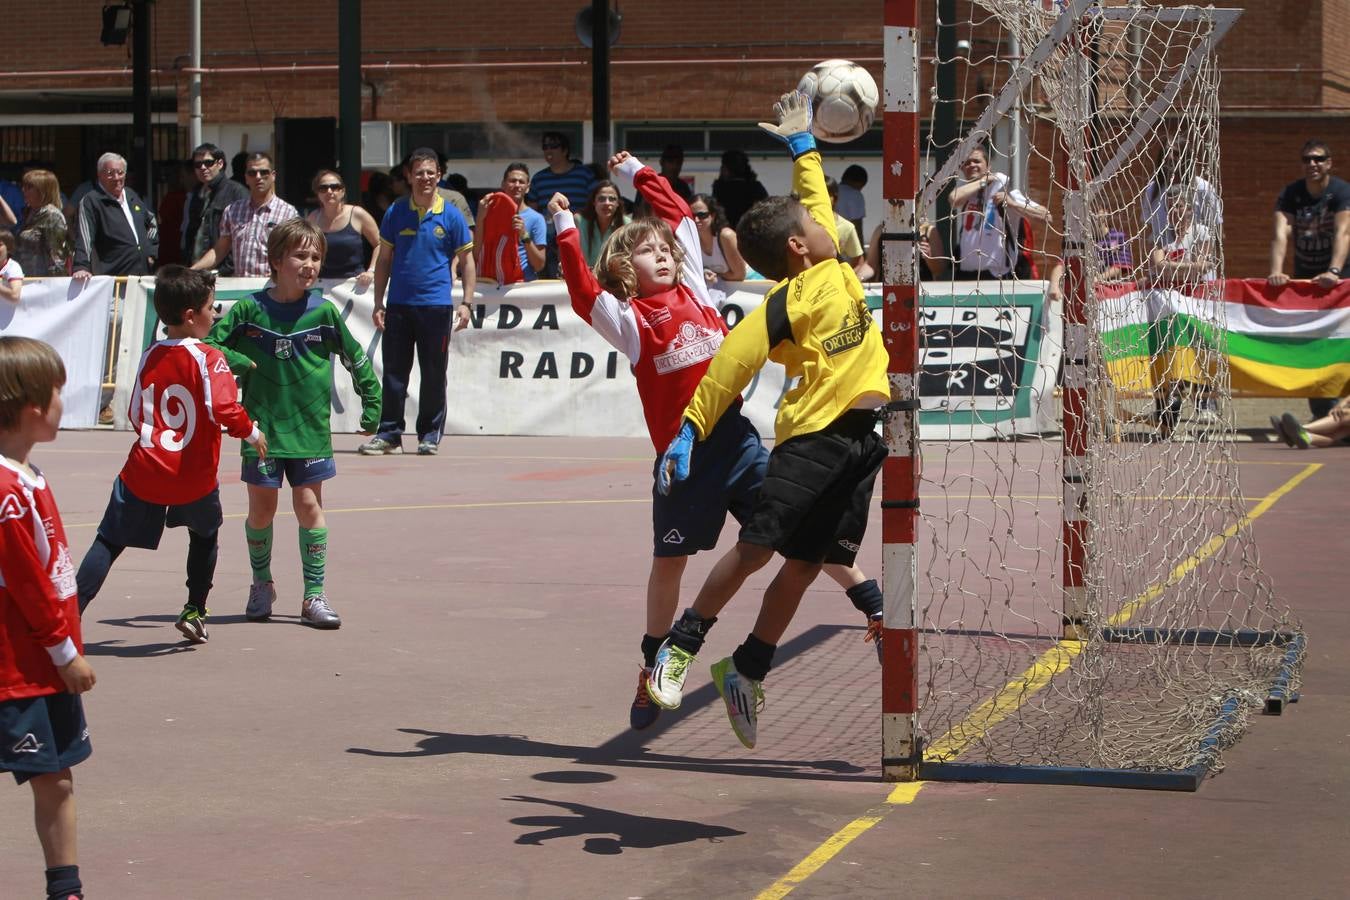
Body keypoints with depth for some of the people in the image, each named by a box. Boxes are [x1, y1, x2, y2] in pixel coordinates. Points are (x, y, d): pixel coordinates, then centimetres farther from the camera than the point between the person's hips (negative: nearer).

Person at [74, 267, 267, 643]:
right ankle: (194, 612, 25)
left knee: (109, 543, 7)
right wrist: (252, 433, -5)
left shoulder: (149, 357, 6)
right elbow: (225, 408, -22)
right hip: (194, 478, -2)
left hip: (143, 474, 2)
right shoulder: (208, 358, -10)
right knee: (205, 535, 25)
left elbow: (136, 416, 12)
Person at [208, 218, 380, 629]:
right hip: (262, 427, 0)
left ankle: (314, 595, 6)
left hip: (310, 429, 0)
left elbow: (357, 360, 10)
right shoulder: (250, 309, -3)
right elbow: (210, 345, 2)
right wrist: (241, 364, -15)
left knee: (309, 506, -1)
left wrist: (372, 405, 11)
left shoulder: (324, 312, -1)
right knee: (261, 508, 7)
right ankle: (262, 584, 27)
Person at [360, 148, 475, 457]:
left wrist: (466, 303, -4)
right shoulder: (395, 213, 6)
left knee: (434, 375, 4)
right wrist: (378, 303, 5)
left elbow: (467, 261, 4)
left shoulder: (451, 216, 1)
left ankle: (430, 435, 14)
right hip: (399, 304, 2)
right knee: (393, 373, 4)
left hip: (436, 306, -2)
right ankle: (389, 433, 11)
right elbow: (384, 260, 11)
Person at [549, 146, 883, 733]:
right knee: (669, 560, 8)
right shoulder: (626, 317, 1)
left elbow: (679, 215, 21)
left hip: (736, 436, 3)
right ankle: (654, 666, 22)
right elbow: (582, 290, -17)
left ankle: (872, 603, 9)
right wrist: (565, 230, -16)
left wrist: (637, 173, 27)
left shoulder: (692, 289, 13)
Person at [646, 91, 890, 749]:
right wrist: (689, 431, -20)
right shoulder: (787, 303, -7)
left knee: (805, 565, 6)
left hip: (864, 437, 7)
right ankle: (681, 646, 7)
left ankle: (746, 672, 18)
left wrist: (803, 143, 36)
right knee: (757, 547, -8)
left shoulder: (834, 267, 14)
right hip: (813, 435, -7)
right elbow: (730, 362, -13)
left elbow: (816, 198, 30)